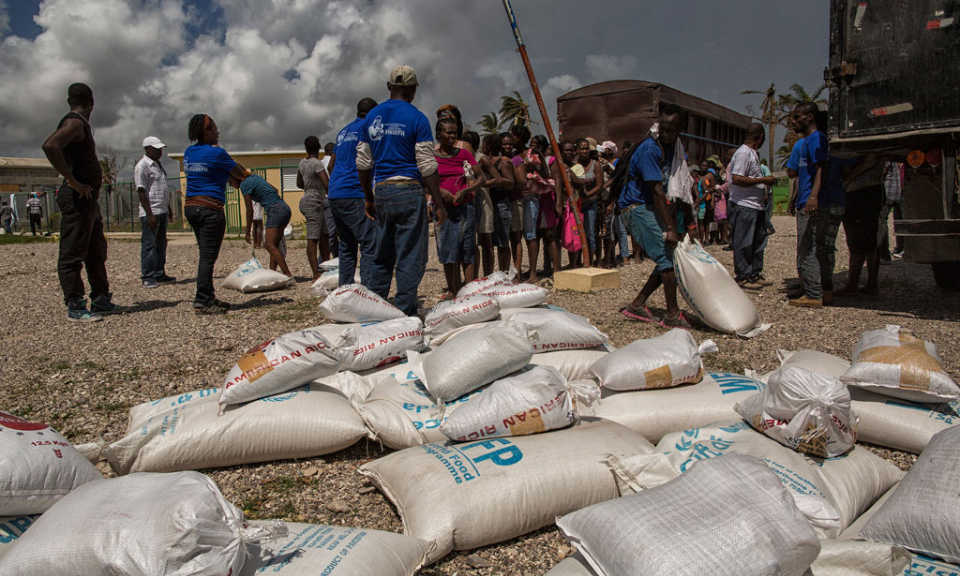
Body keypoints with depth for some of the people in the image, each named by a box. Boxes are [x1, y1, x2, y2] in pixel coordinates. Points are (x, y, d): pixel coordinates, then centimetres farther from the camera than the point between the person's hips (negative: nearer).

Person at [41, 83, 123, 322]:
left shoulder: (82, 125, 19)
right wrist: (73, 182, -26)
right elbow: (50, 146, -29)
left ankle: (101, 300, 24)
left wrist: (96, 175, 18)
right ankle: (75, 307, -2)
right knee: (72, 253, -5)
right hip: (76, 199, -10)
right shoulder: (74, 123, -11)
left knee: (96, 253, 16)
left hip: (89, 198, 10)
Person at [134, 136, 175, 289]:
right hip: (150, 213, -9)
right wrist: (149, 214, -19)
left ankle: (159, 274, 18)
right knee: (149, 245, -4)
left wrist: (169, 208, 23)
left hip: (162, 211, 9)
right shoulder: (142, 166, -10)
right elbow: (141, 191, -15)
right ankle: (147, 277, 1)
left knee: (161, 245, 11)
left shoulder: (158, 164, 17)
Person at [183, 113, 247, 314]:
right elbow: (240, 174, 0)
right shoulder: (216, 153, -9)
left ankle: (208, 298, 19)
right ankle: (202, 302, -4)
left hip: (190, 206, 8)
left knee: (206, 254, 14)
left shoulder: (189, 152, 14)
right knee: (208, 256, -5)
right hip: (210, 207, -8)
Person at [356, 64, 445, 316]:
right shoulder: (416, 118, -4)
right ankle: (404, 314, -2)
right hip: (408, 191, -6)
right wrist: (438, 203, -4)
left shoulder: (371, 117, 13)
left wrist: (368, 197, 22)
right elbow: (427, 166, -8)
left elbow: (363, 163, 14)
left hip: (381, 192, 6)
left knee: (383, 256, 16)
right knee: (410, 258, -2)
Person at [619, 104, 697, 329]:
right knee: (668, 256, -15)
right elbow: (657, 191, -25)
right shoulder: (650, 149, -19)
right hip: (636, 207, -9)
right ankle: (672, 315, -6)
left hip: (652, 208, 9)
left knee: (669, 258, 7)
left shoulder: (676, 150, 8)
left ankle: (637, 305, 16)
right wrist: (671, 228, -26)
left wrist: (691, 222, 7)